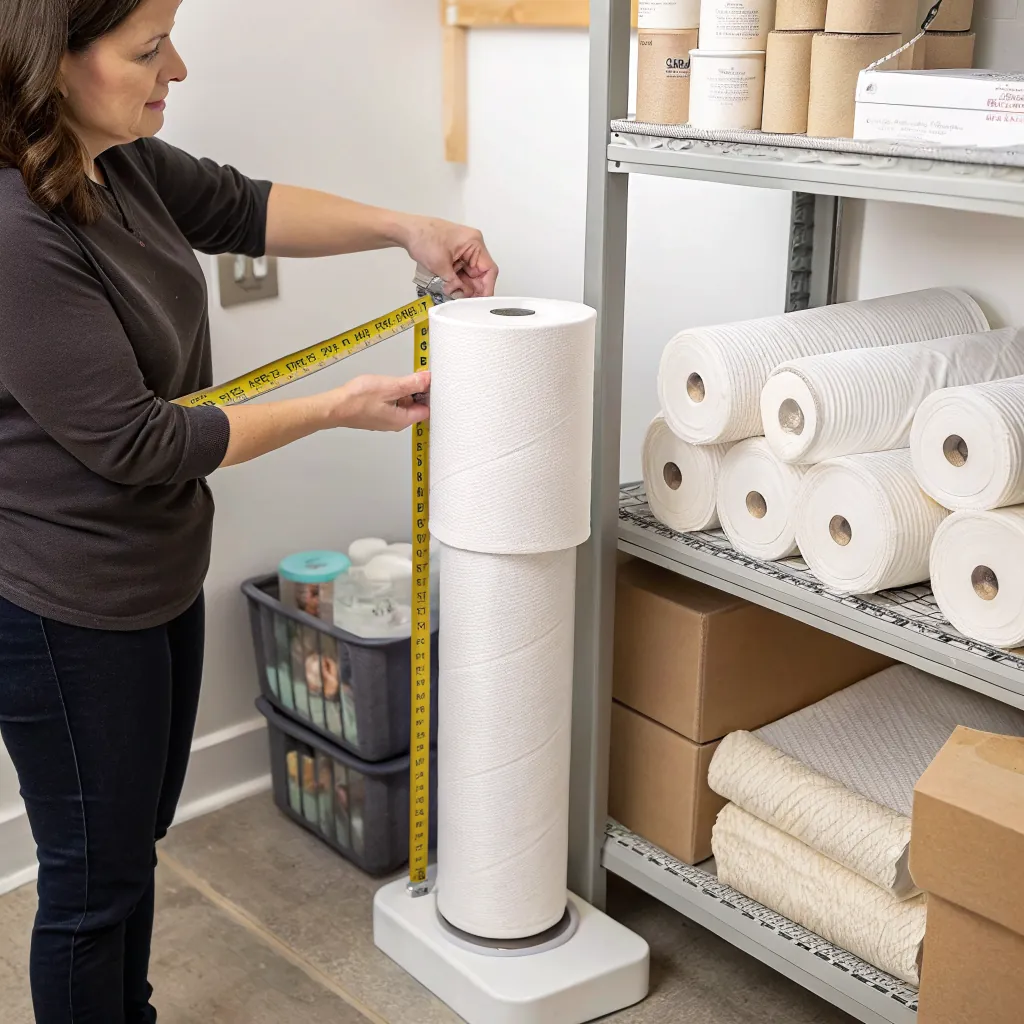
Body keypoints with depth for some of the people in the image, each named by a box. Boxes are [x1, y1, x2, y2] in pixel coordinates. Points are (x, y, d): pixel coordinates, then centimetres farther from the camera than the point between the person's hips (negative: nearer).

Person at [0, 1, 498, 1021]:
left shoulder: (122, 164, -2)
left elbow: (238, 207, 14)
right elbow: (134, 442, -25)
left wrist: (402, 228, 3)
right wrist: (339, 409, -18)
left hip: (158, 578, 9)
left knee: (137, 834, 26)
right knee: (95, 875, 10)